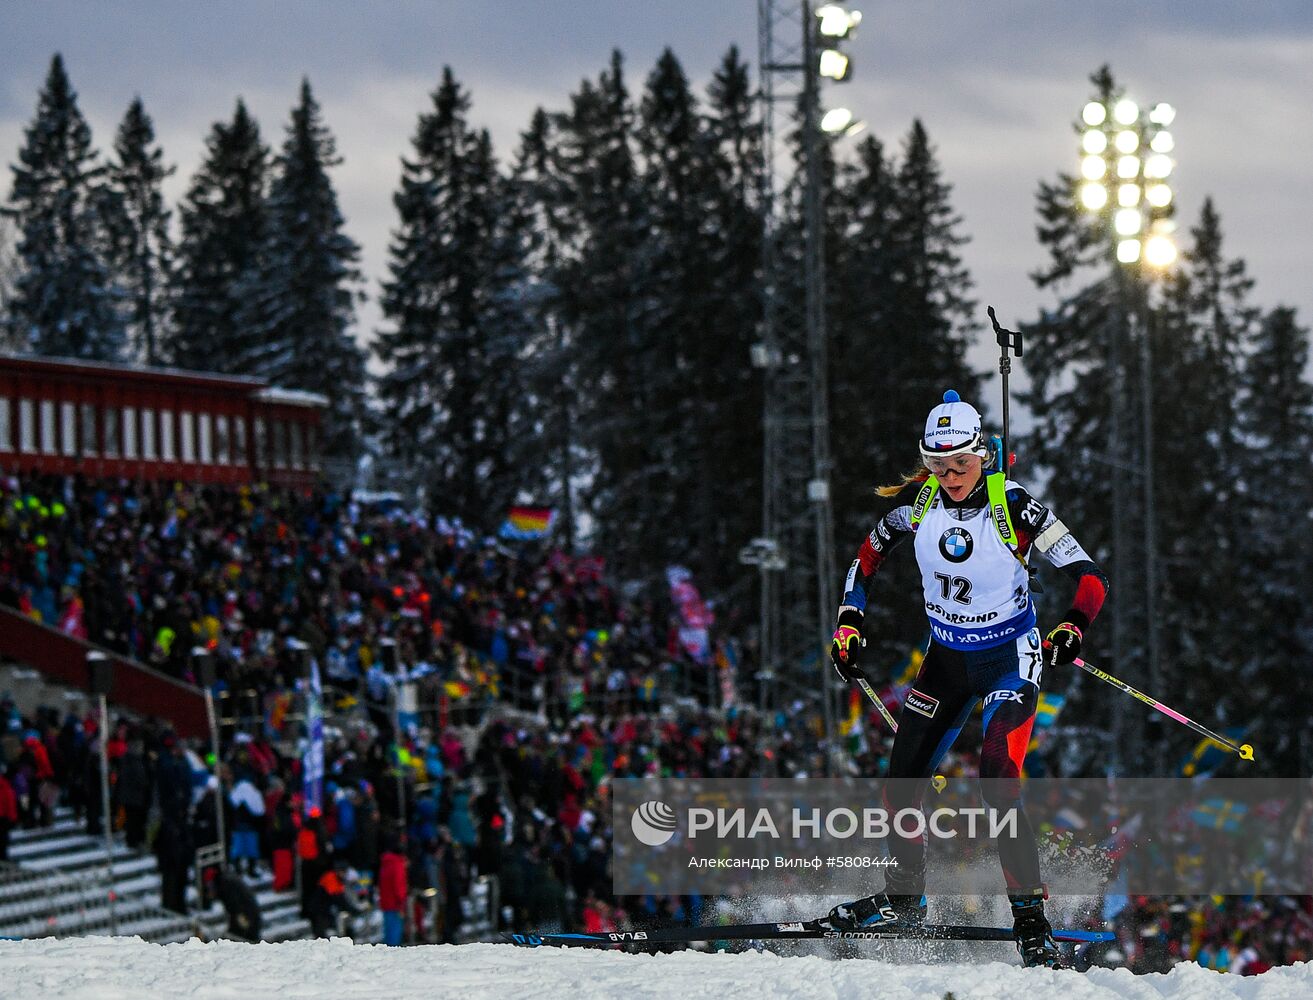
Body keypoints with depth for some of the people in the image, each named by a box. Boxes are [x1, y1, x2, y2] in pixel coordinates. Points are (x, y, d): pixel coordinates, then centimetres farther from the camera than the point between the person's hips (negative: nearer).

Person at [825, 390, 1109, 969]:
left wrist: (1072, 628, -39)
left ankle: (1030, 919, -17)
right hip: (947, 657, 5)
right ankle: (903, 898, 28)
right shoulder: (920, 503, -8)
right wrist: (849, 623, 2)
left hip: (1011, 657, -5)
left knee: (997, 780, -22)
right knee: (902, 779, 5)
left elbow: (1088, 578, -21)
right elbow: (869, 556, 11)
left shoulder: (1013, 507, -21)